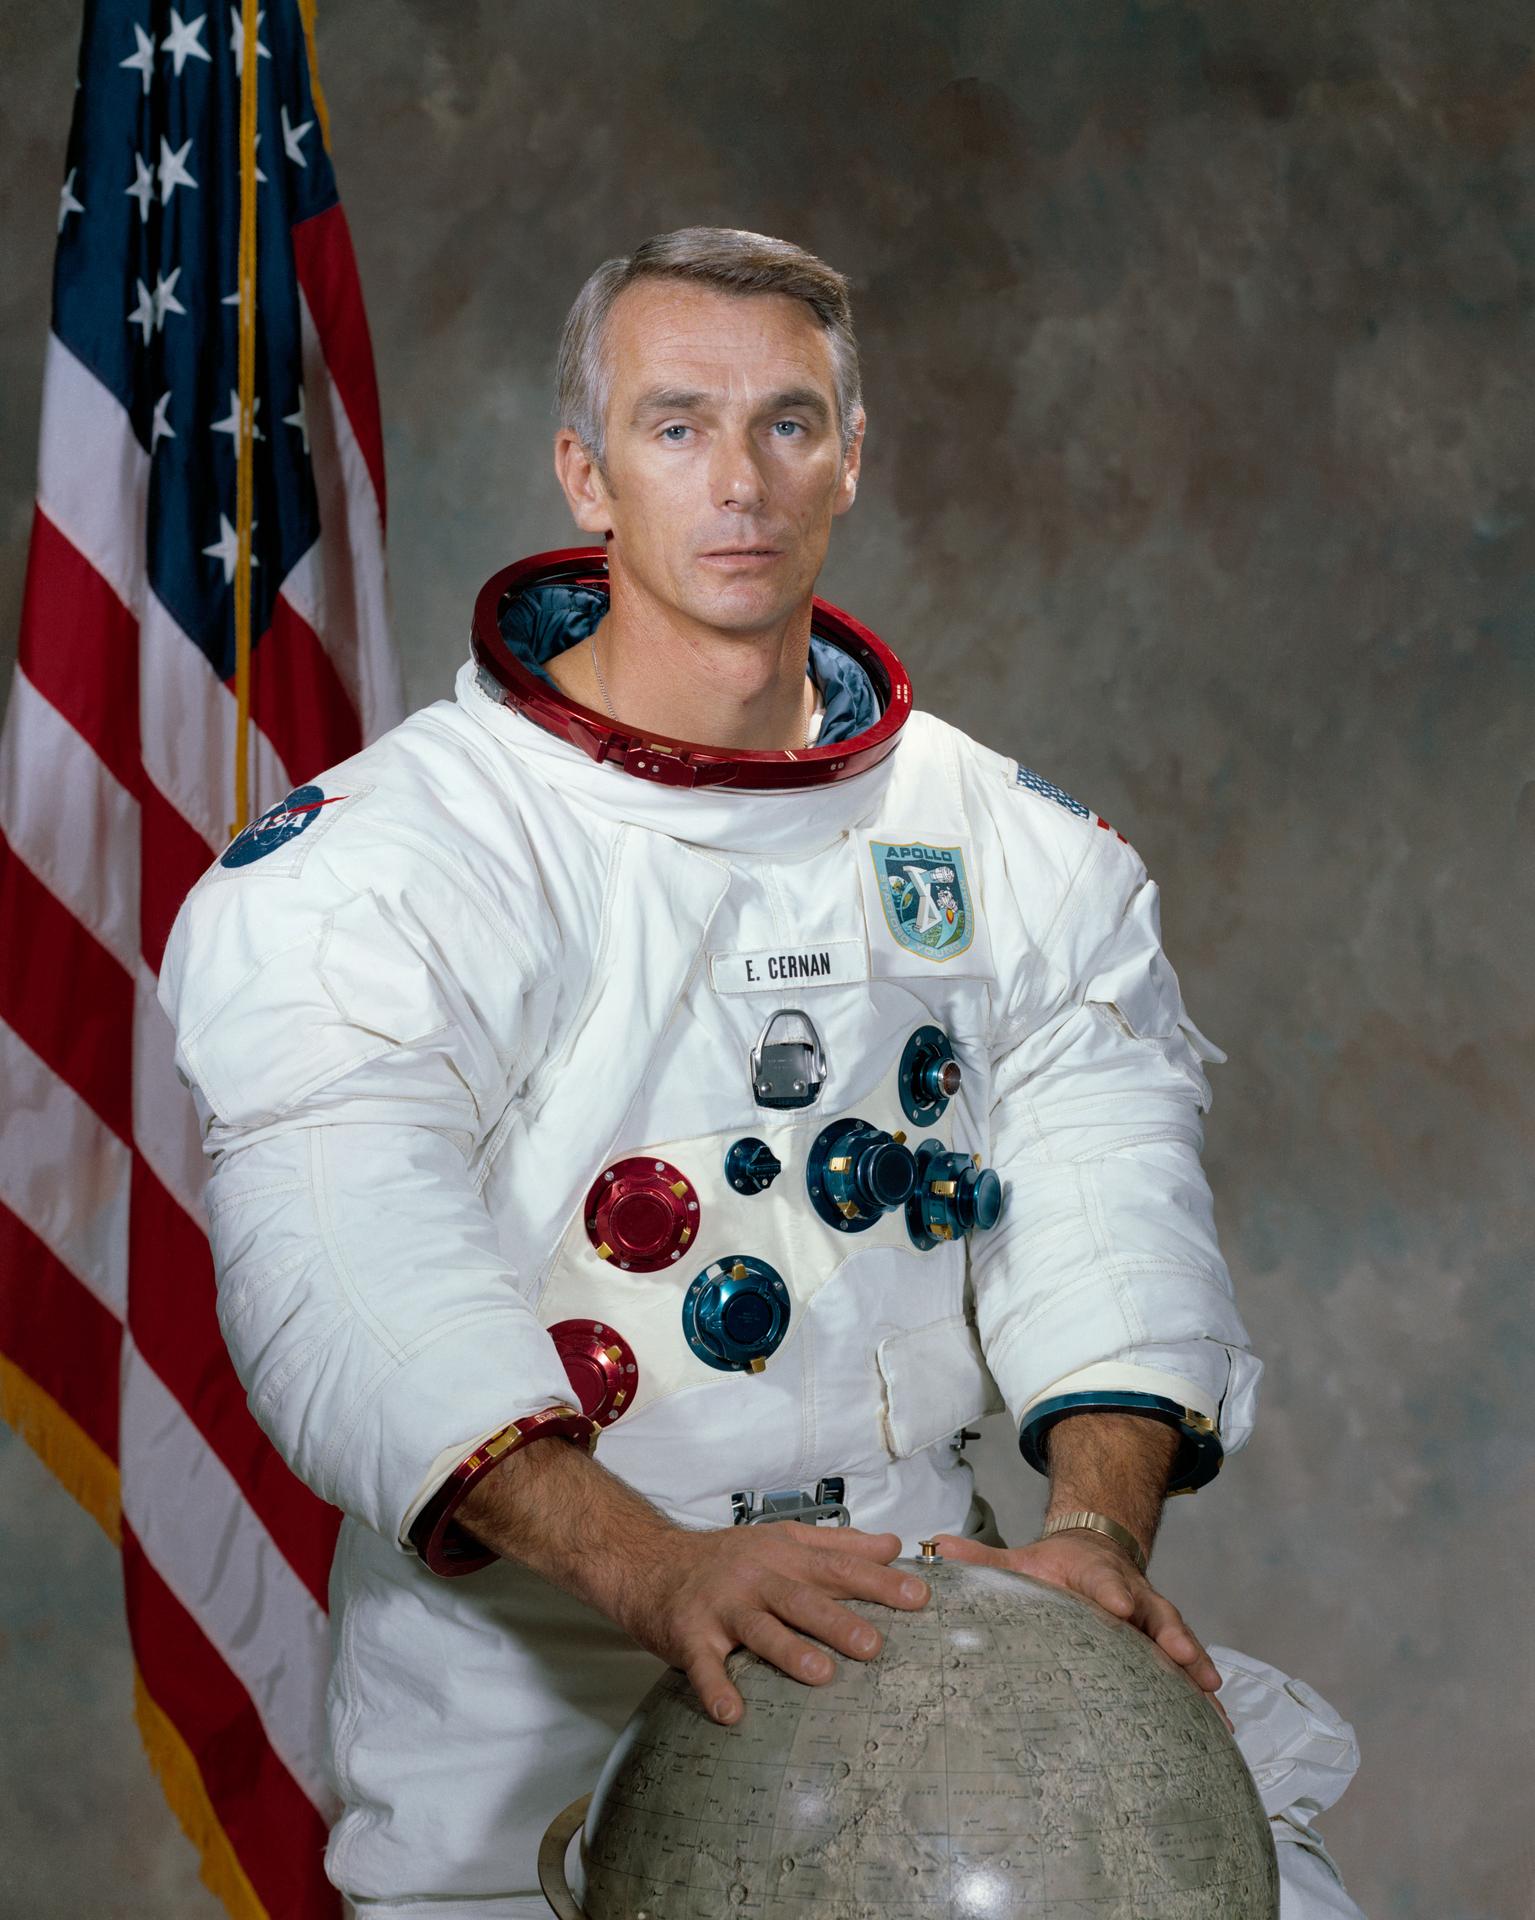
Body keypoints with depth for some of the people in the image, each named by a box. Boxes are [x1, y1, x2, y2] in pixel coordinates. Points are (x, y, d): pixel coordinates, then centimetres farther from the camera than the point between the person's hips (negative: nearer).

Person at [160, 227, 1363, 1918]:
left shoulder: (1005, 845, 8)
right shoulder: (390, 851, -7)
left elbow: (1103, 1188, -2)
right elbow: (351, 1271, -21)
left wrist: (1100, 1524, -21)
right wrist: (655, 1571, -35)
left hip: (920, 1609, 4)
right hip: (529, 1685, -3)